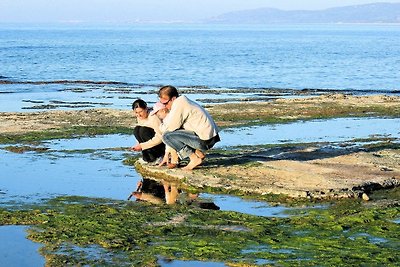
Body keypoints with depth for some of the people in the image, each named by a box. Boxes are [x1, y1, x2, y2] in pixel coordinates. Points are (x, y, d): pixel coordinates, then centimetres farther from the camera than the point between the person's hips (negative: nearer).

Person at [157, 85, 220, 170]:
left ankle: (194, 159, -9)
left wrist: (162, 127, 9)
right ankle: (199, 153, 11)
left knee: (167, 136, -11)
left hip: (204, 140, -10)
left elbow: (171, 127, -16)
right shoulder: (183, 102, 18)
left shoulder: (179, 104, -13)